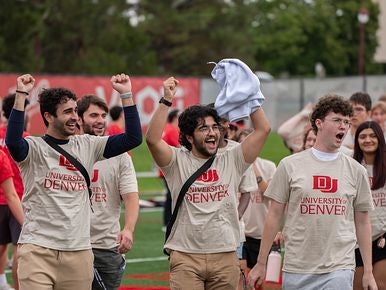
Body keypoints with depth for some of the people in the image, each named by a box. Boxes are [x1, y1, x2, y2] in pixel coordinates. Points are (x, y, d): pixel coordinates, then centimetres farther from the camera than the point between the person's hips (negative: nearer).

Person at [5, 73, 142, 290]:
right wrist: (21, 96, -26)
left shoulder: (87, 146, 12)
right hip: (38, 249, -4)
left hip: (79, 251, 4)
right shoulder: (34, 148, -1)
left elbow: (133, 138, 8)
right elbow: (13, 142, -25)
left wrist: (126, 95, 3)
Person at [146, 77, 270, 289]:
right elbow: (152, 139, -15)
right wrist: (167, 100, -17)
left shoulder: (231, 162, 9)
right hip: (185, 257, -3)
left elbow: (263, 129, 5)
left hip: (225, 257, 3)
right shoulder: (178, 162, 2)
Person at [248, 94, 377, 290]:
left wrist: (368, 272, 8)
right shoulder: (290, 165, 3)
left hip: (339, 270, 0)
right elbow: (274, 216, 5)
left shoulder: (356, 171, 7)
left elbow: (362, 222, 11)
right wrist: (261, 264, 4)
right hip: (297, 269, 0)